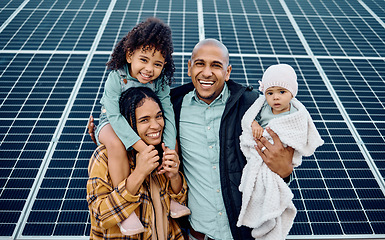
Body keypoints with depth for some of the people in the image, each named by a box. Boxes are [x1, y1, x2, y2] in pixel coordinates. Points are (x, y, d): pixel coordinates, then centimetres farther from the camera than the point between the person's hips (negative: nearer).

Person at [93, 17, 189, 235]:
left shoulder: (160, 81, -17)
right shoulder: (116, 78, -27)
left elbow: (167, 113, -22)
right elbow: (115, 115, -34)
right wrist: (142, 147, -44)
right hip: (113, 121, -4)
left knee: (173, 140, -14)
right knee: (116, 144, -36)